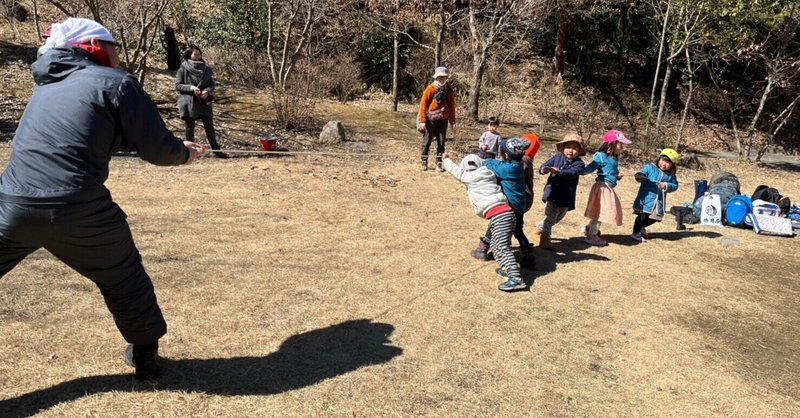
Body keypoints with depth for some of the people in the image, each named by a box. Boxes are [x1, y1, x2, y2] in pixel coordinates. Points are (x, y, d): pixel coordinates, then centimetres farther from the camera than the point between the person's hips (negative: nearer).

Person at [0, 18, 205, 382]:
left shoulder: (47, 85, 21)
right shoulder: (114, 82, 0)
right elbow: (156, 149, -3)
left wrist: (172, 146, 32)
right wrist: (183, 154, 20)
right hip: (79, 211, -5)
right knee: (125, 281, 17)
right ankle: (146, 356, 30)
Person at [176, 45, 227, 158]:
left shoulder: (206, 69, 7)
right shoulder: (183, 69, -3)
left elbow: (212, 84, 7)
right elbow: (177, 85, -5)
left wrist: (207, 90, -14)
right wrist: (191, 87, -20)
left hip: (204, 102, 3)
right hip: (189, 102, -3)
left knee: (209, 126, 2)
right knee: (189, 127, 4)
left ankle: (216, 150, 6)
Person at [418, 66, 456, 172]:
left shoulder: (449, 90, 7)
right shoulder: (430, 89, -5)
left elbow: (451, 107, 12)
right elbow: (423, 105, -6)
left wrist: (452, 122, 8)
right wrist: (423, 120, -12)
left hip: (443, 120, 3)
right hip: (431, 120, -3)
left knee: (441, 142, 6)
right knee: (427, 141, 2)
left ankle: (439, 163, 14)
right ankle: (424, 162, 12)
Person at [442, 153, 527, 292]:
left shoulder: (470, 177, 3)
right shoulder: (488, 175, 19)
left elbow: (456, 170, 18)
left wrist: (446, 159, 36)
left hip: (498, 215, -9)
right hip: (507, 212, 9)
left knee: (502, 247, -14)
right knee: (496, 245, 20)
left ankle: (516, 279, -23)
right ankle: (508, 269, 22)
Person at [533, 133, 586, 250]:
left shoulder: (579, 164, -7)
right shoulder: (557, 157, -1)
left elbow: (571, 173, -26)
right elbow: (544, 166, -10)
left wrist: (559, 172, -45)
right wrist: (544, 169, -35)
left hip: (566, 196, 2)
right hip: (552, 192, -2)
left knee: (558, 217, 18)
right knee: (550, 216, -10)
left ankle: (540, 229, 39)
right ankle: (545, 240, -5)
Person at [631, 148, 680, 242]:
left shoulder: (671, 175, 6)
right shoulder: (650, 168, -7)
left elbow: (675, 186, 7)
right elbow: (642, 173, -20)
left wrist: (667, 186, -13)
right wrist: (639, 176, -43)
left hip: (659, 201, 5)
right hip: (646, 198, -5)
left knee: (655, 218, 13)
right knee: (642, 216, -4)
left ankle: (641, 227, 39)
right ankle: (636, 233, 15)